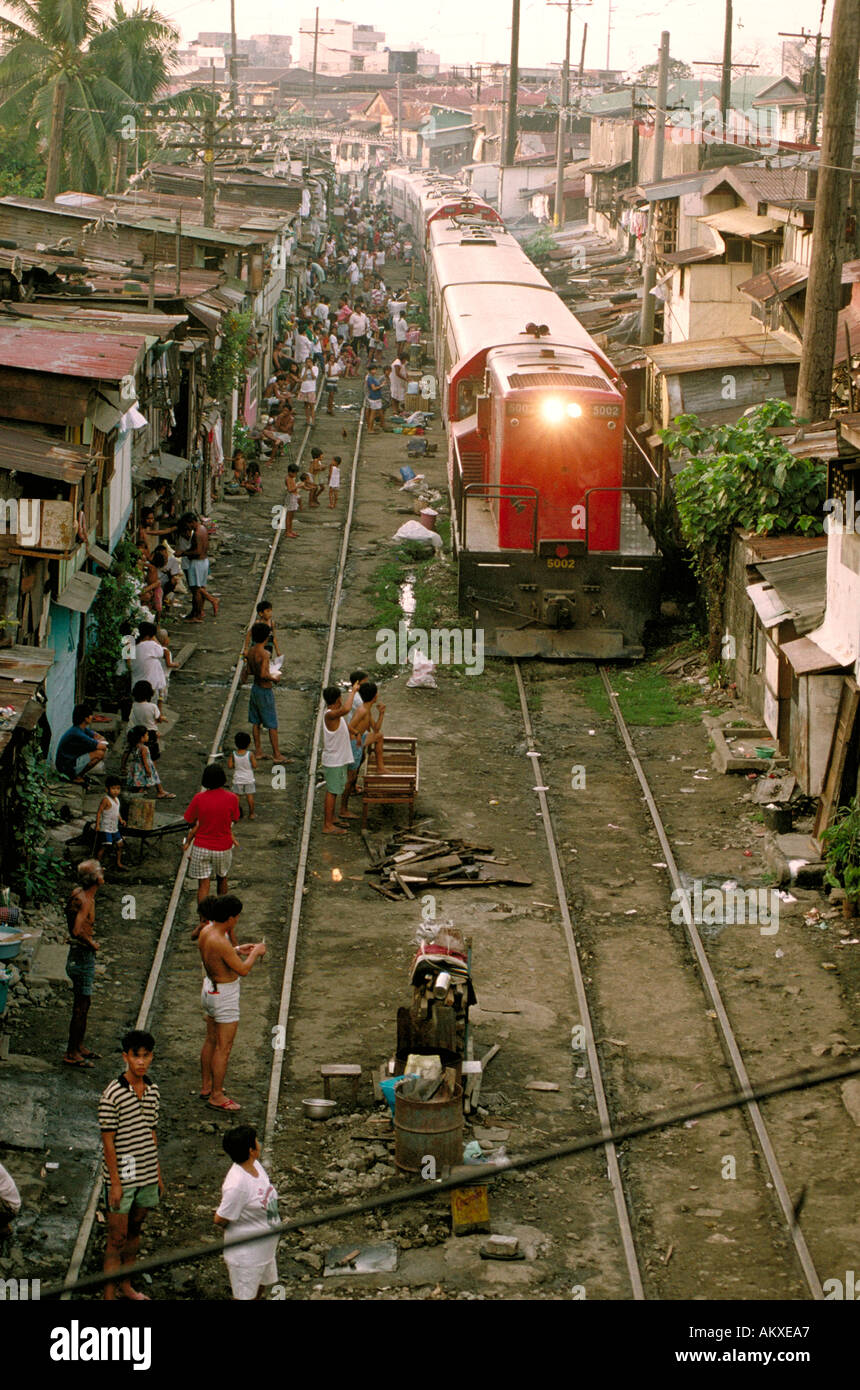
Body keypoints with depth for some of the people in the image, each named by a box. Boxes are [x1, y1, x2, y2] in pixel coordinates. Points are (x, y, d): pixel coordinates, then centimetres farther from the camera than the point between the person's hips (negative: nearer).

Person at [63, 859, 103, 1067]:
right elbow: (78, 931, -34)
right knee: (81, 1006, -3)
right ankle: (72, 1053, 4)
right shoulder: (85, 901, -23)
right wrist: (92, 944, -18)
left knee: (83, 1004, 19)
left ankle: (79, 1047, 30)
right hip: (82, 955, -10)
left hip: (83, 955, 10)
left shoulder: (81, 894, 7)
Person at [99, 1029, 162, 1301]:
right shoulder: (112, 1094, -16)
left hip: (147, 1175, 6)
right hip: (121, 1177, -6)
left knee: (135, 1230, 18)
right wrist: (115, 1183, -15)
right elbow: (108, 1142, -14)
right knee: (117, 1239, -2)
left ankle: (126, 1286, 33)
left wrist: (158, 1174, 15)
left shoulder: (152, 1090, 4)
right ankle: (109, 1294, 4)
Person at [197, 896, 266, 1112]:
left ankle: (206, 1087, 34)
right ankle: (217, 1096, 6)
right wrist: (255, 953, -8)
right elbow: (243, 970, -24)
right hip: (225, 995, -10)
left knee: (211, 1040, 22)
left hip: (210, 987, 10)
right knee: (223, 1047, 0)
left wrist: (238, 950, 12)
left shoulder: (206, 931, -2)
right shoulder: (221, 942, -29)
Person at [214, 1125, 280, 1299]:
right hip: (246, 1254, -8)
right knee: (245, 1297, 7)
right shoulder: (237, 1184, -33)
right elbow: (220, 1220, -24)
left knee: (259, 1289, 25)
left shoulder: (256, 1166, -5)